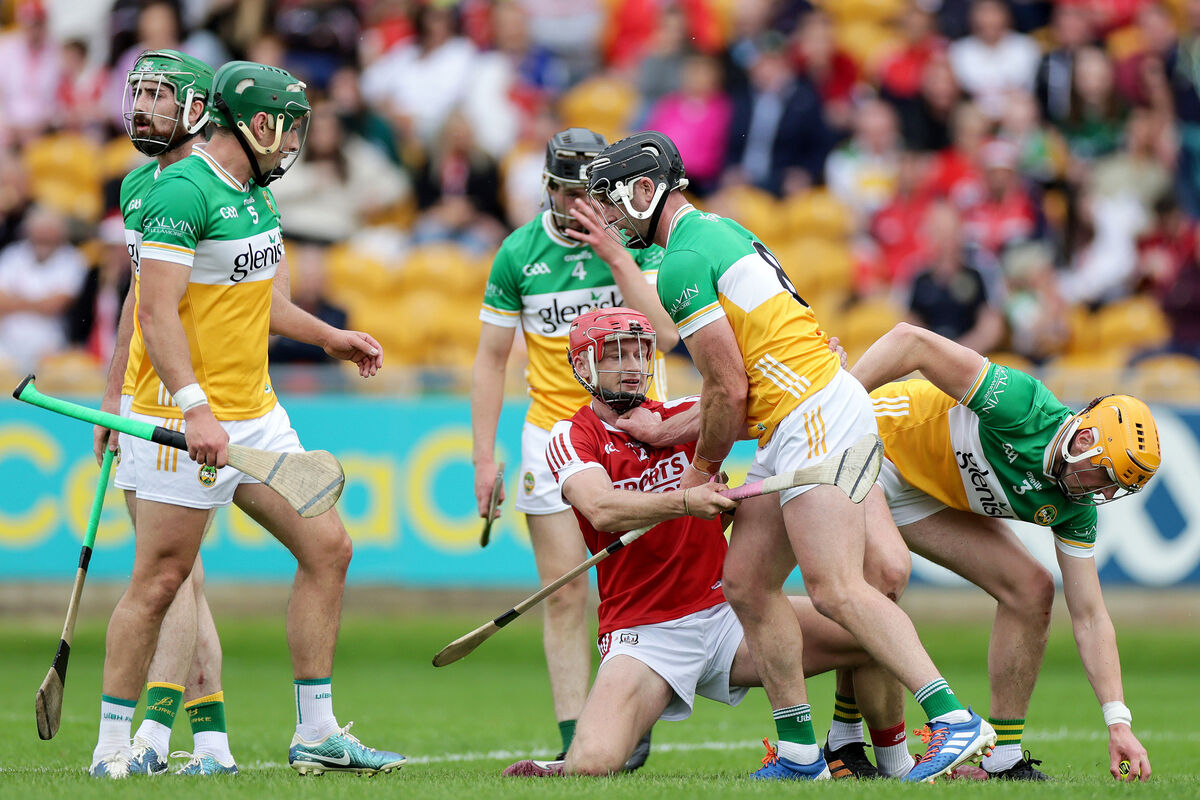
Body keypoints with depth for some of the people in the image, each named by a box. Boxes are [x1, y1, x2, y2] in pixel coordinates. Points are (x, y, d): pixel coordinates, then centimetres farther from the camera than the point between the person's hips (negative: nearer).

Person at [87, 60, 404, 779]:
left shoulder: (258, 195, 14)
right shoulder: (182, 192, -16)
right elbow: (157, 313, -21)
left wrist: (330, 337, 28)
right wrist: (195, 408, -29)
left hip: (256, 413, 9)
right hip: (186, 417, -9)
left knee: (328, 548, 6)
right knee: (159, 582, -6)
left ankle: (317, 733, 12)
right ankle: (112, 746, 4)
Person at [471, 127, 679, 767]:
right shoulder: (518, 253, 0)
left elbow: (663, 334, -15)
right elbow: (491, 359, 6)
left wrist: (615, 256, -21)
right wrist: (483, 456, 1)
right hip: (553, 431, 1)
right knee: (564, 594, -3)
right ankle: (574, 739, -3)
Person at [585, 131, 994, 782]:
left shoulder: (683, 264, -11)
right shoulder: (718, 232, 20)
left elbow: (728, 390, -12)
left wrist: (702, 470, 3)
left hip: (814, 414, -11)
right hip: (790, 431, 11)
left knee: (835, 590, -18)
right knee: (746, 584, 11)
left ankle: (955, 721, -23)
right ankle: (799, 751, 11)